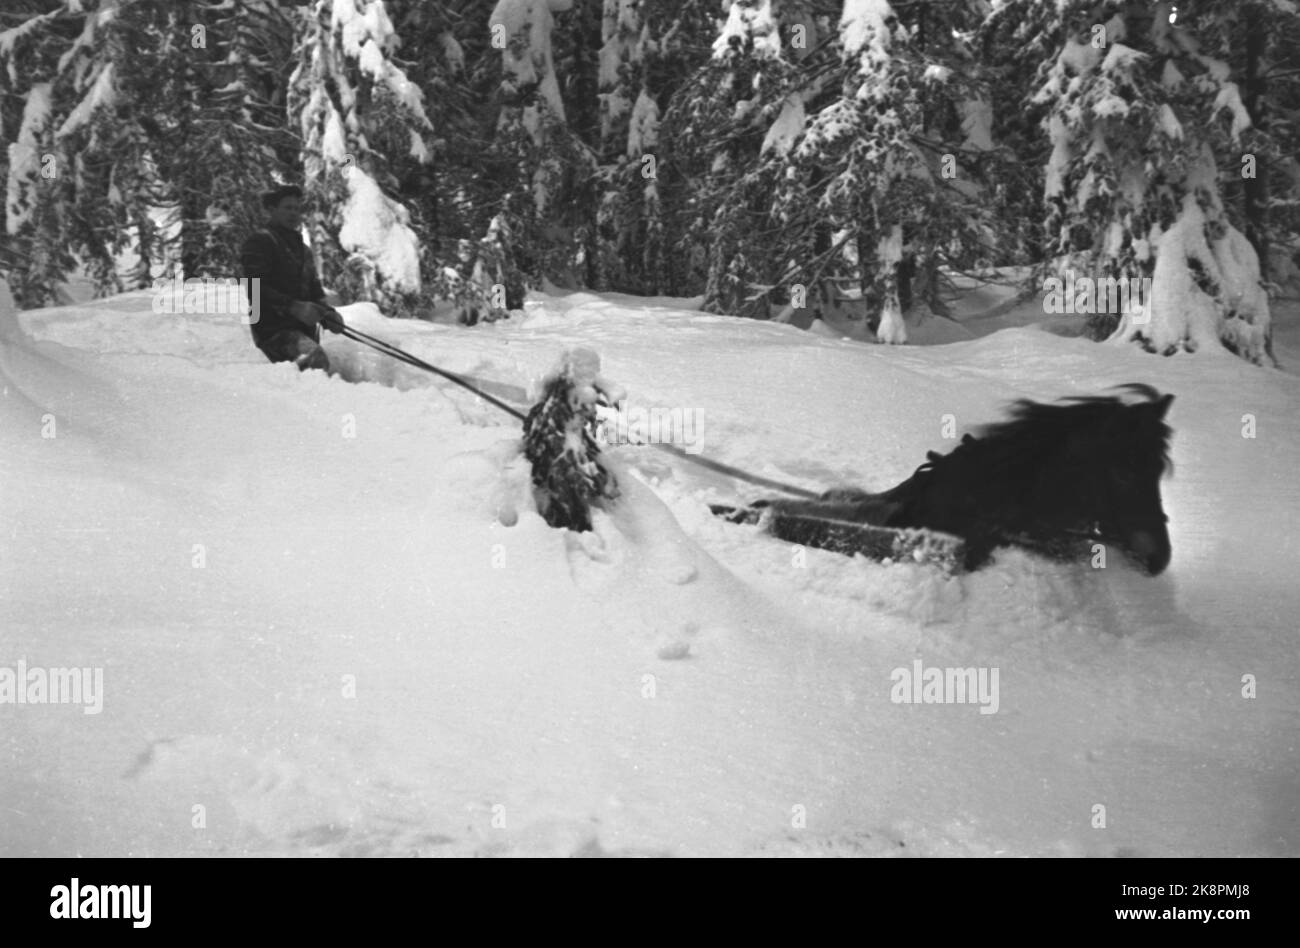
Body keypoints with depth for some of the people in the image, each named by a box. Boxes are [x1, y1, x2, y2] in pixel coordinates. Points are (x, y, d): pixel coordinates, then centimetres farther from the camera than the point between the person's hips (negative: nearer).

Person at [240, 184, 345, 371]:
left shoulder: (303, 250, 26)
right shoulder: (260, 242, 0)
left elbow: (315, 291, 25)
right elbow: (256, 290, -11)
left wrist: (328, 313, 2)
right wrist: (294, 307, -24)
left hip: (304, 330, 8)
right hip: (274, 329, -8)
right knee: (317, 359, -34)